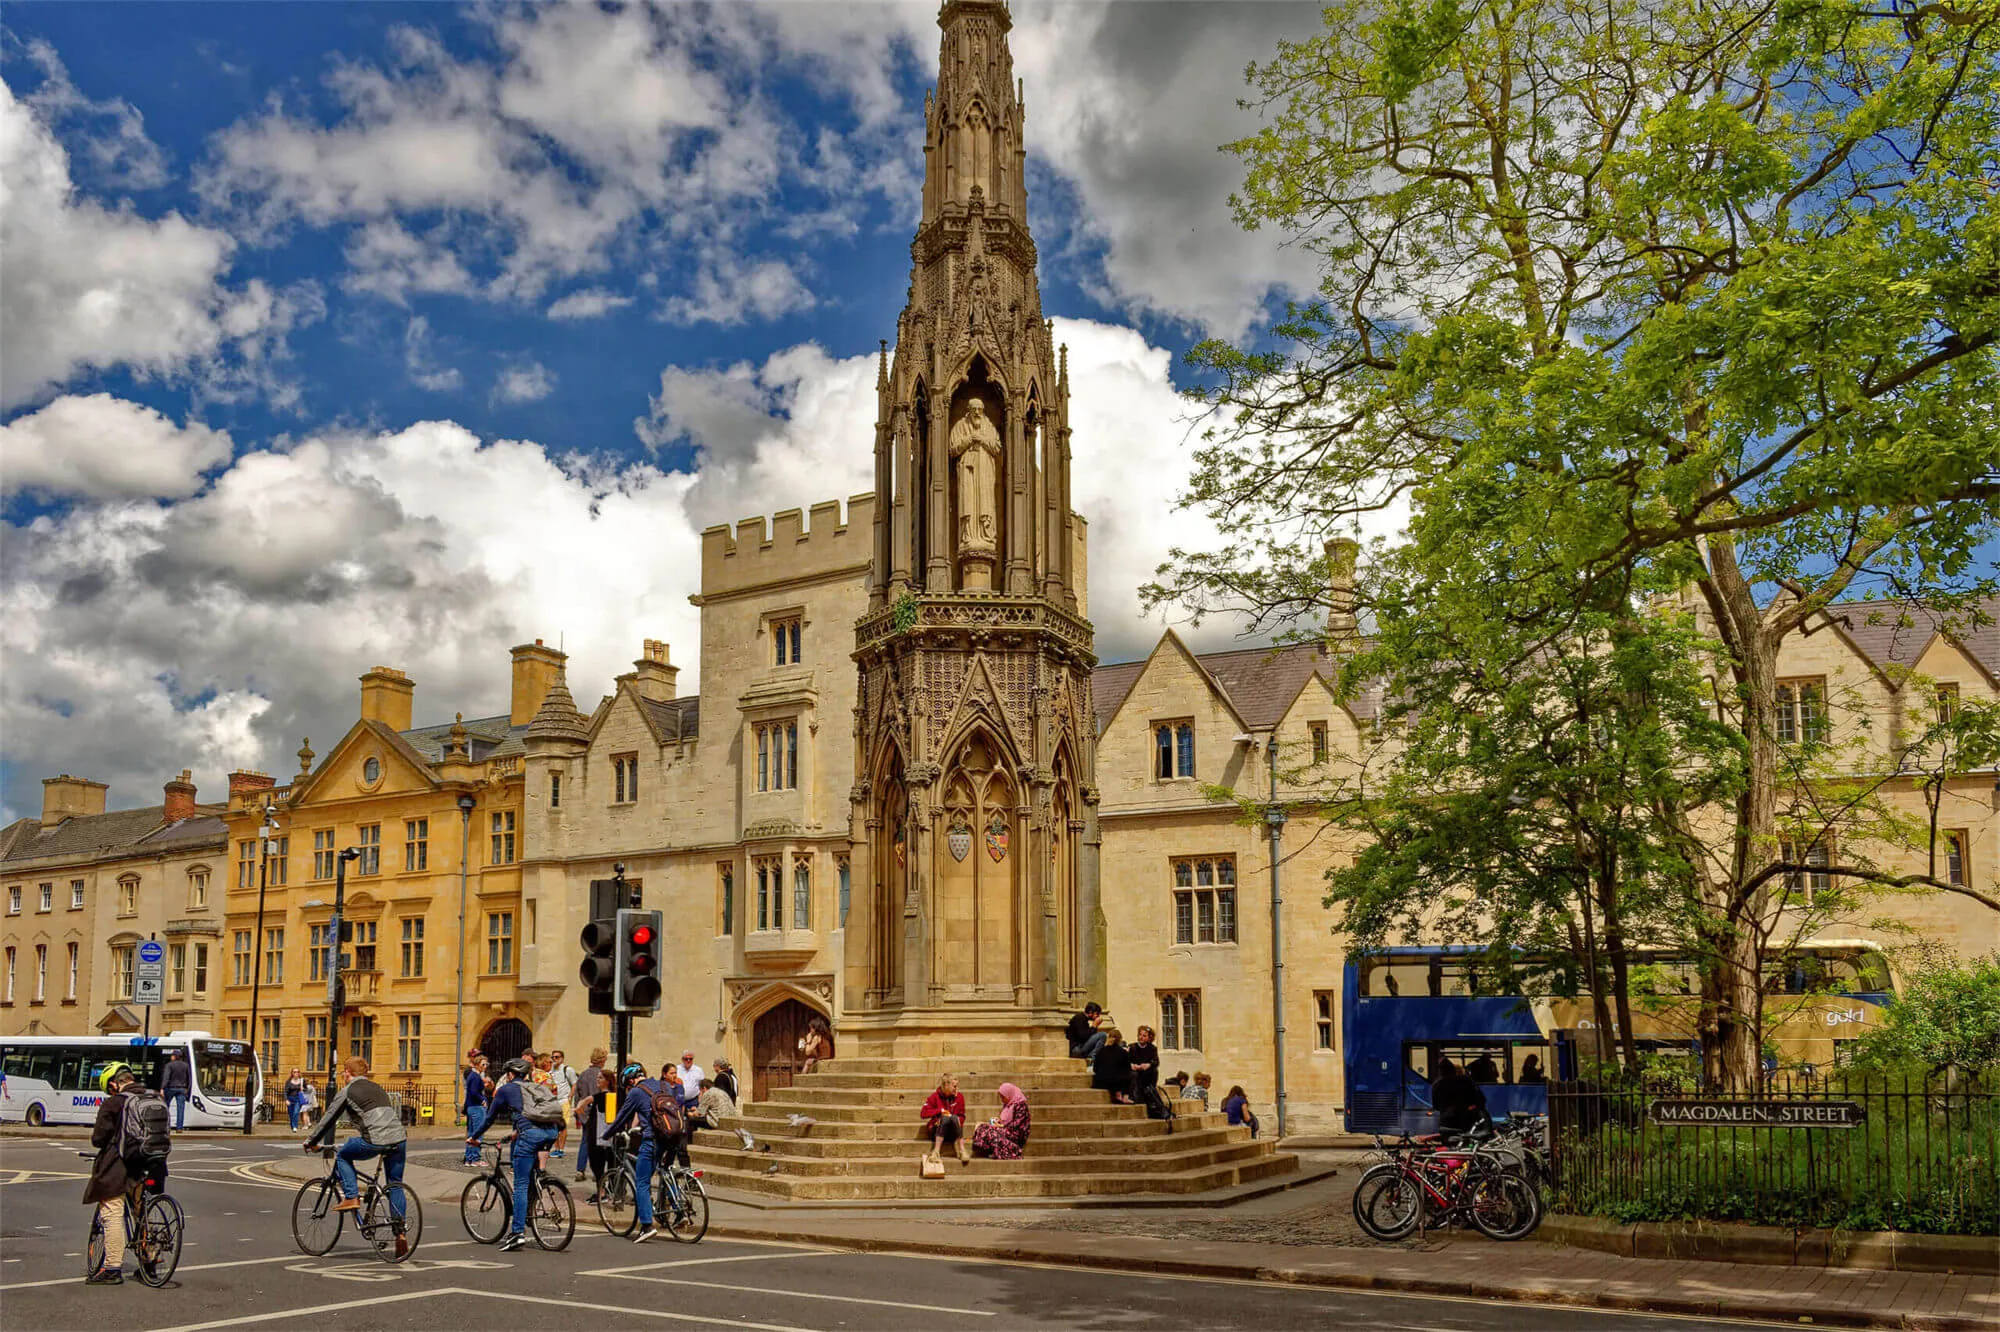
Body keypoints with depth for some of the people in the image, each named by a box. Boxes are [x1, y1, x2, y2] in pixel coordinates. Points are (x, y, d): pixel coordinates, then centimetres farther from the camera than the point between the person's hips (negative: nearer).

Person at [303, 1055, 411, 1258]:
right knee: (395, 1185, 15)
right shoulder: (377, 1087, 27)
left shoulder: (346, 1092, 9)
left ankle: (351, 1197, 10)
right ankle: (400, 1232, 9)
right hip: (399, 1139, 6)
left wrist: (310, 1141, 27)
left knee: (342, 1156, 23)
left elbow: (328, 1119, 14)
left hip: (375, 1141, -6)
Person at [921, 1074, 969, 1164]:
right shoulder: (935, 1096, -6)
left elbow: (961, 1116, 6)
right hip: (937, 1129, -2)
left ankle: (962, 1150, -35)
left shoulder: (959, 1096, 0)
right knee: (945, 1118, -33)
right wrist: (940, 1111, -18)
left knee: (954, 1117, -30)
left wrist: (959, 1121, -16)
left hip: (953, 1132, 2)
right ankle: (936, 1152, -41)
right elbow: (923, 1114, -9)